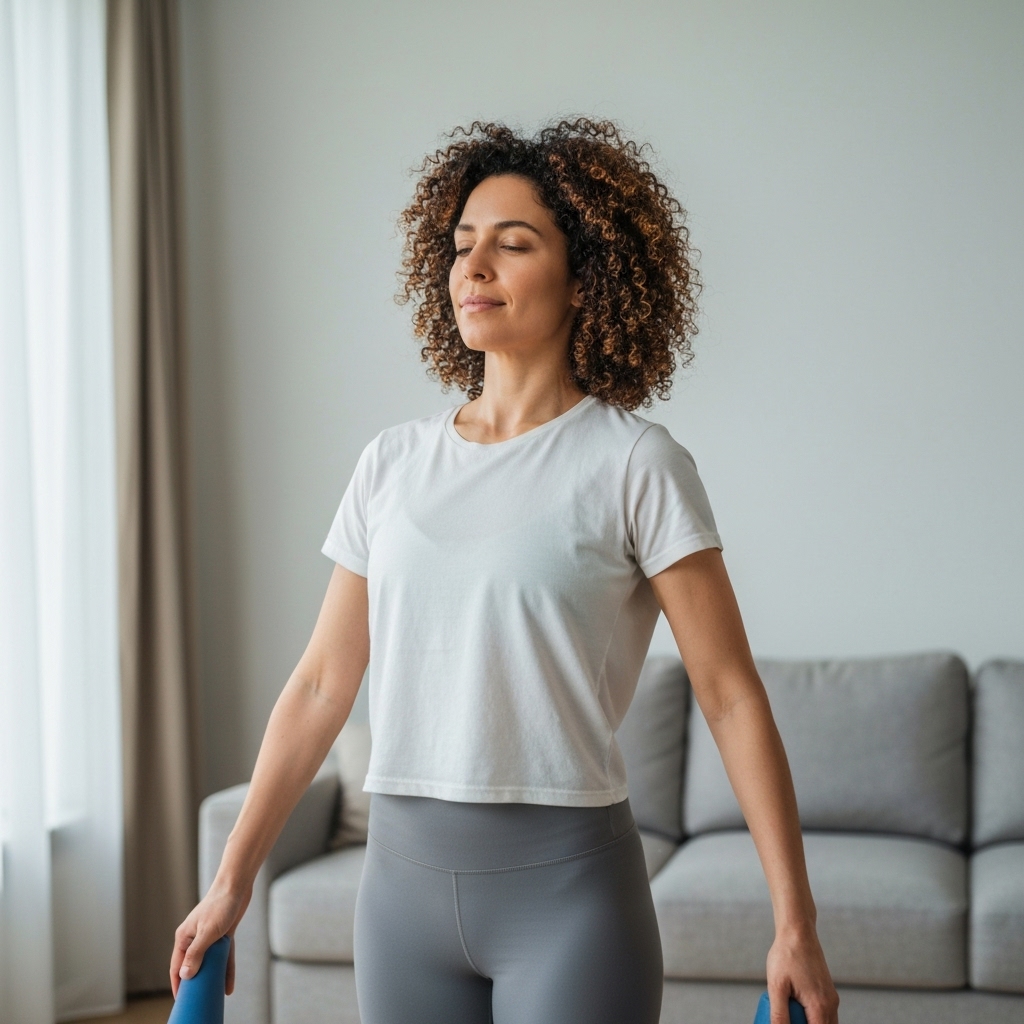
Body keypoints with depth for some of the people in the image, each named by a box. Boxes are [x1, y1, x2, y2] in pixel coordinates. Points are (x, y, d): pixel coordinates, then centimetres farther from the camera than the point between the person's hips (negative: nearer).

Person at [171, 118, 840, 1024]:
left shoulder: (632, 464, -6)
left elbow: (731, 695, -8)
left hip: (567, 881, -4)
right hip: (404, 875, 4)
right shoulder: (393, 463, 7)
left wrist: (796, 926, -12)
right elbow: (321, 685, 10)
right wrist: (232, 881, 10)